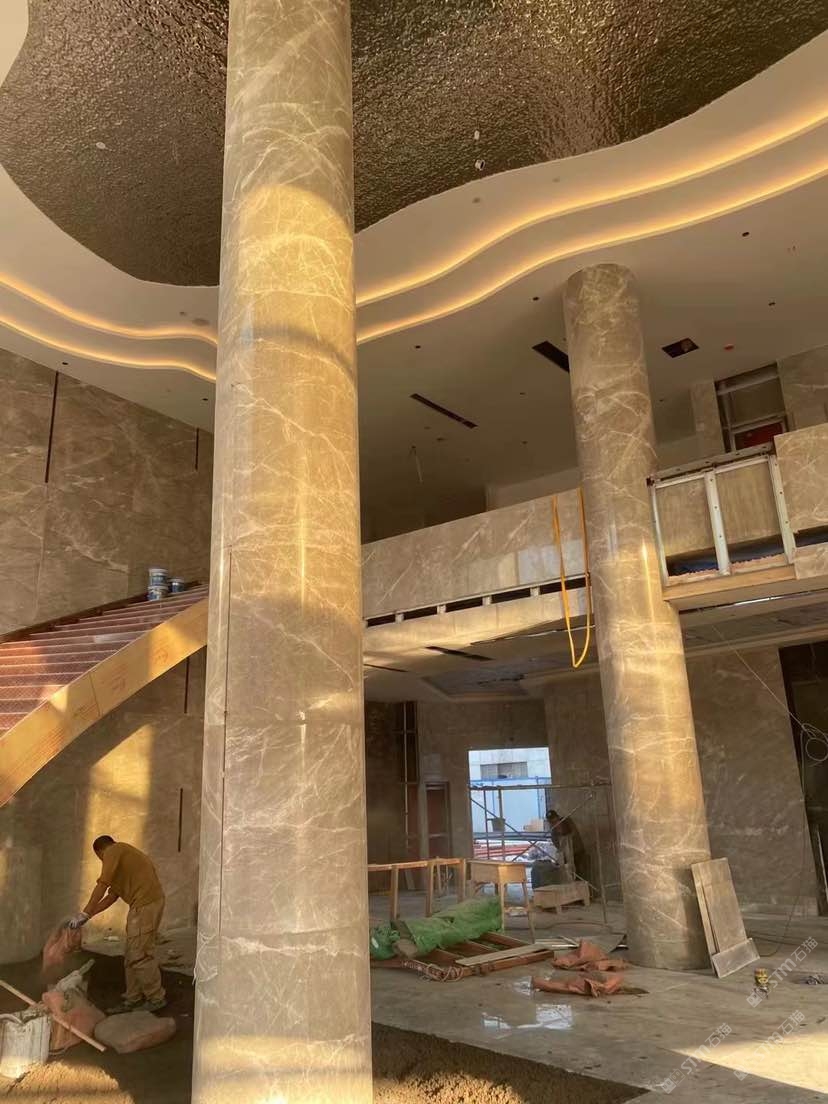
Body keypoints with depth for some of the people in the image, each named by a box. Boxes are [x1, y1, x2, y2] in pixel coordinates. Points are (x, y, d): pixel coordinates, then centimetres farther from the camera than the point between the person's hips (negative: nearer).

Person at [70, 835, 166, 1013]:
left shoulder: (113, 851, 0)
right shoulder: (124, 856, 27)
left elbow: (102, 886, -10)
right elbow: (112, 895, 23)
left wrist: (84, 914, -7)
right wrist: (88, 915, 18)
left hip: (145, 905, -10)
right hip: (145, 904, 10)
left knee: (140, 955, -2)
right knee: (131, 956, 15)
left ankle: (156, 998, 9)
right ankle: (133, 1000, 23)